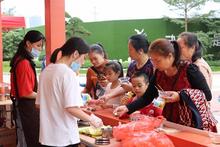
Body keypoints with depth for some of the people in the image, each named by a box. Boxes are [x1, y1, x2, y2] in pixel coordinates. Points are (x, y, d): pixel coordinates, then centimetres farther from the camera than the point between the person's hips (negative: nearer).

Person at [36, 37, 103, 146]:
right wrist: (92, 119, -8)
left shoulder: (45, 71, 6)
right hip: (65, 138, -7)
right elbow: (71, 108, -20)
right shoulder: (68, 73, -16)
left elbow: (39, 104, 12)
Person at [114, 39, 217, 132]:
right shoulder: (159, 73, -2)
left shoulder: (189, 70, -18)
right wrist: (127, 108, -15)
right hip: (172, 124, 5)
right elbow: (147, 97, -1)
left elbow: (208, 95, -15)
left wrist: (180, 96, -26)